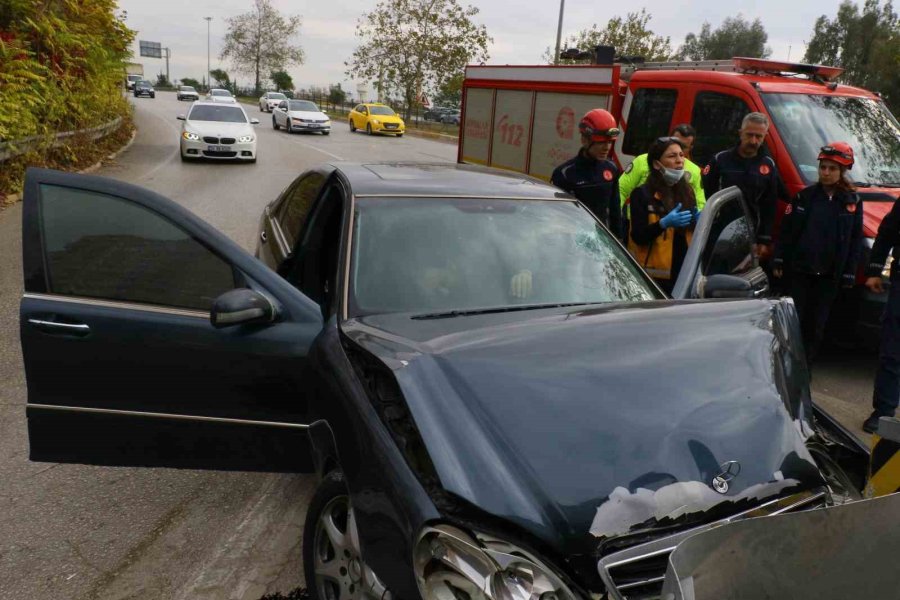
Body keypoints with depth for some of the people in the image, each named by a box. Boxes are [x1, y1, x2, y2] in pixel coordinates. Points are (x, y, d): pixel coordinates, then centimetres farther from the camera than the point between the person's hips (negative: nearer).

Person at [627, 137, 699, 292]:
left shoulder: (687, 191, 12)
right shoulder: (642, 194, -5)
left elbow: (690, 232, 18)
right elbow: (639, 237, -11)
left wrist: (698, 220, -3)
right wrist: (664, 223, -25)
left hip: (684, 273, 5)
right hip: (655, 275, -5)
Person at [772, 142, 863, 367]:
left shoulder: (852, 202, 3)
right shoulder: (804, 196, 0)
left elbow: (855, 241, 5)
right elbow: (786, 231, 1)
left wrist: (849, 274, 2)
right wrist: (779, 260, -3)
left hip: (829, 275, 1)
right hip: (797, 270, -1)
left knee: (816, 324, 7)